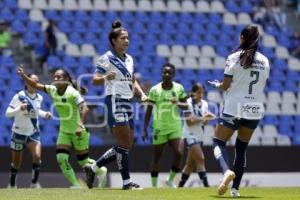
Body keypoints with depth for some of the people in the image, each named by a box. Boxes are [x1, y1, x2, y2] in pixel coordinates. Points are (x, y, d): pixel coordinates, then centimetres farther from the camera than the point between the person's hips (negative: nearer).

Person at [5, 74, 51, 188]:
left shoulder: (39, 98, 0)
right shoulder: (19, 96, -16)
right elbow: (7, 113, -18)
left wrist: (44, 114, 2)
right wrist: (19, 108, -34)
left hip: (34, 133, 3)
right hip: (19, 132, -3)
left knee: (37, 156, -18)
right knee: (16, 163, 7)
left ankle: (34, 183, -3)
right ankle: (12, 185, 28)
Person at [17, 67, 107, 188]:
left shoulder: (73, 93, -20)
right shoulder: (52, 90, -1)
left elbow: (85, 109, -31)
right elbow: (35, 85, -1)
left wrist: (80, 125, -43)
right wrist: (23, 76, -17)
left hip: (78, 132, -6)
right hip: (64, 132, 6)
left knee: (83, 162, 6)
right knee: (61, 158, -13)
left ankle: (101, 171, 36)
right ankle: (75, 185, -4)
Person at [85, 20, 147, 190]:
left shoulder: (129, 59, 15)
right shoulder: (106, 58, -7)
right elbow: (95, 80, -12)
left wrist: (142, 93, 9)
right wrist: (106, 77, -33)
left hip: (128, 102, 8)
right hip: (115, 101, -8)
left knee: (127, 145, 8)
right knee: (124, 144, -11)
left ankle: (94, 168, 20)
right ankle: (127, 182, -7)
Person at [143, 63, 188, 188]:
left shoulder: (179, 88, 1)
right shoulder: (155, 90, -4)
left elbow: (185, 106, 8)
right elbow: (149, 110, -1)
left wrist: (178, 103, -15)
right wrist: (145, 129, -4)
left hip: (175, 127, 1)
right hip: (159, 127, -1)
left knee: (179, 153, -14)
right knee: (156, 157, 3)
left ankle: (171, 180, 5)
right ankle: (154, 185, 13)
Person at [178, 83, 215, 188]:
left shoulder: (204, 104, 8)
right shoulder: (189, 103, -10)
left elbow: (204, 122, 10)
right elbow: (189, 121, -16)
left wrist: (207, 118, -10)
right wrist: (202, 118, -23)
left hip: (199, 135, 7)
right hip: (190, 135, -7)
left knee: (190, 163, 12)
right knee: (200, 159, -17)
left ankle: (180, 185, 21)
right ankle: (206, 184, -21)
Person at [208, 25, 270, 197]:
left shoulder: (235, 58, -7)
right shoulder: (264, 61, 6)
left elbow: (225, 86, -6)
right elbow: (262, 87, 13)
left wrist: (217, 85, 15)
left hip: (234, 109, -4)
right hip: (255, 110, 4)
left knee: (219, 142, 2)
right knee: (242, 148, 14)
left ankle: (227, 171, -26)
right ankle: (235, 188, 10)